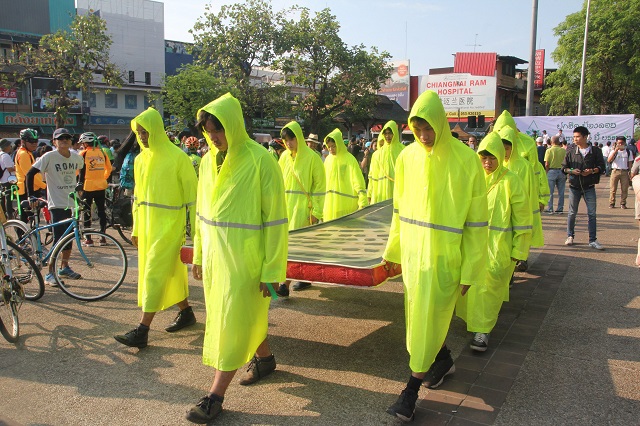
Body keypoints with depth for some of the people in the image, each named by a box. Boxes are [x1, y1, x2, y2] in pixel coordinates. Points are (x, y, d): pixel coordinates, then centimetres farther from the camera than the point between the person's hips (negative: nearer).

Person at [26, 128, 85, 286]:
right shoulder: (49, 157, -11)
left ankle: (64, 267, 29)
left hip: (73, 203, 6)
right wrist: (31, 196, -16)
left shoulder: (76, 157, 4)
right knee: (59, 239, -8)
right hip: (57, 204, -5)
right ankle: (50, 274, 2)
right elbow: (30, 174, -11)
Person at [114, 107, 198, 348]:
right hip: (147, 224, 7)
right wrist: (135, 229, 17)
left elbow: (192, 194, -8)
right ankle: (186, 312, 32)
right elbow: (138, 195, 17)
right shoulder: (141, 159, 10)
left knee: (155, 272, -8)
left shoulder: (177, 157, -10)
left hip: (169, 224, -7)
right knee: (171, 270, 15)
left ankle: (142, 331, -4)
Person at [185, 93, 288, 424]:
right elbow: (202, 212, 13)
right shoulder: (209, 161, 5)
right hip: (215, 255, 6)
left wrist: (271, 270, -14)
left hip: (245, 258, -6)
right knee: (247, 314, 19)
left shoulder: (260, 162, -15)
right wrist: (198, 255, 14)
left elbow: (275, 220, -14)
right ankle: (264, 358, 43)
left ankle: (216, 395, 12)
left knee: (233, 321, 1)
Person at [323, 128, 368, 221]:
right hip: (330, 203, 5)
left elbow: (358, 182, -10)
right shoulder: (328, 159, 10)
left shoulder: (349, 159, -6)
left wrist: (363, 202, -17)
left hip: (346, 205, -5)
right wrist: (322, 203, 15)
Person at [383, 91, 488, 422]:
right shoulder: (407, 157, 0)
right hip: (412, 251, 5)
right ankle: (443, 357, 43)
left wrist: (470, 269, -7)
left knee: (429, 316, 0)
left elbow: (476, 221, -8)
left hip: (444, 255, -5)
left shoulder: (466, 161, -12)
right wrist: (393, 251, 11)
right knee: (419, 313, 16)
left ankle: (412, 389, 13)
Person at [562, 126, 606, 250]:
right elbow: (564, 167, 7)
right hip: (574, 186, 1)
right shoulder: (571, 152, 3)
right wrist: (571, 171, -13)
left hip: (589, 187, -1)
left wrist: (592, 171, -16)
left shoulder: (595, 151, 0)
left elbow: (602, 167, 1)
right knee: (572, 213, 7)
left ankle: (592, 240, 5)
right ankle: (570, 236, 23)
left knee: (592, 213, -1)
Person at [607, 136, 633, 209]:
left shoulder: (628, 152, 7)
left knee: (624, 189, 1)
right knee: (613, 189, 0)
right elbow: (609, 160, -14)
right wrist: (616, 150, -18)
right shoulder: (613, 151, 2)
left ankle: (623, 203, 11)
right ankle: (611, 203, 9)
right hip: (615, 171, -1)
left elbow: (630, 163, 10)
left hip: (625, 172, 1)